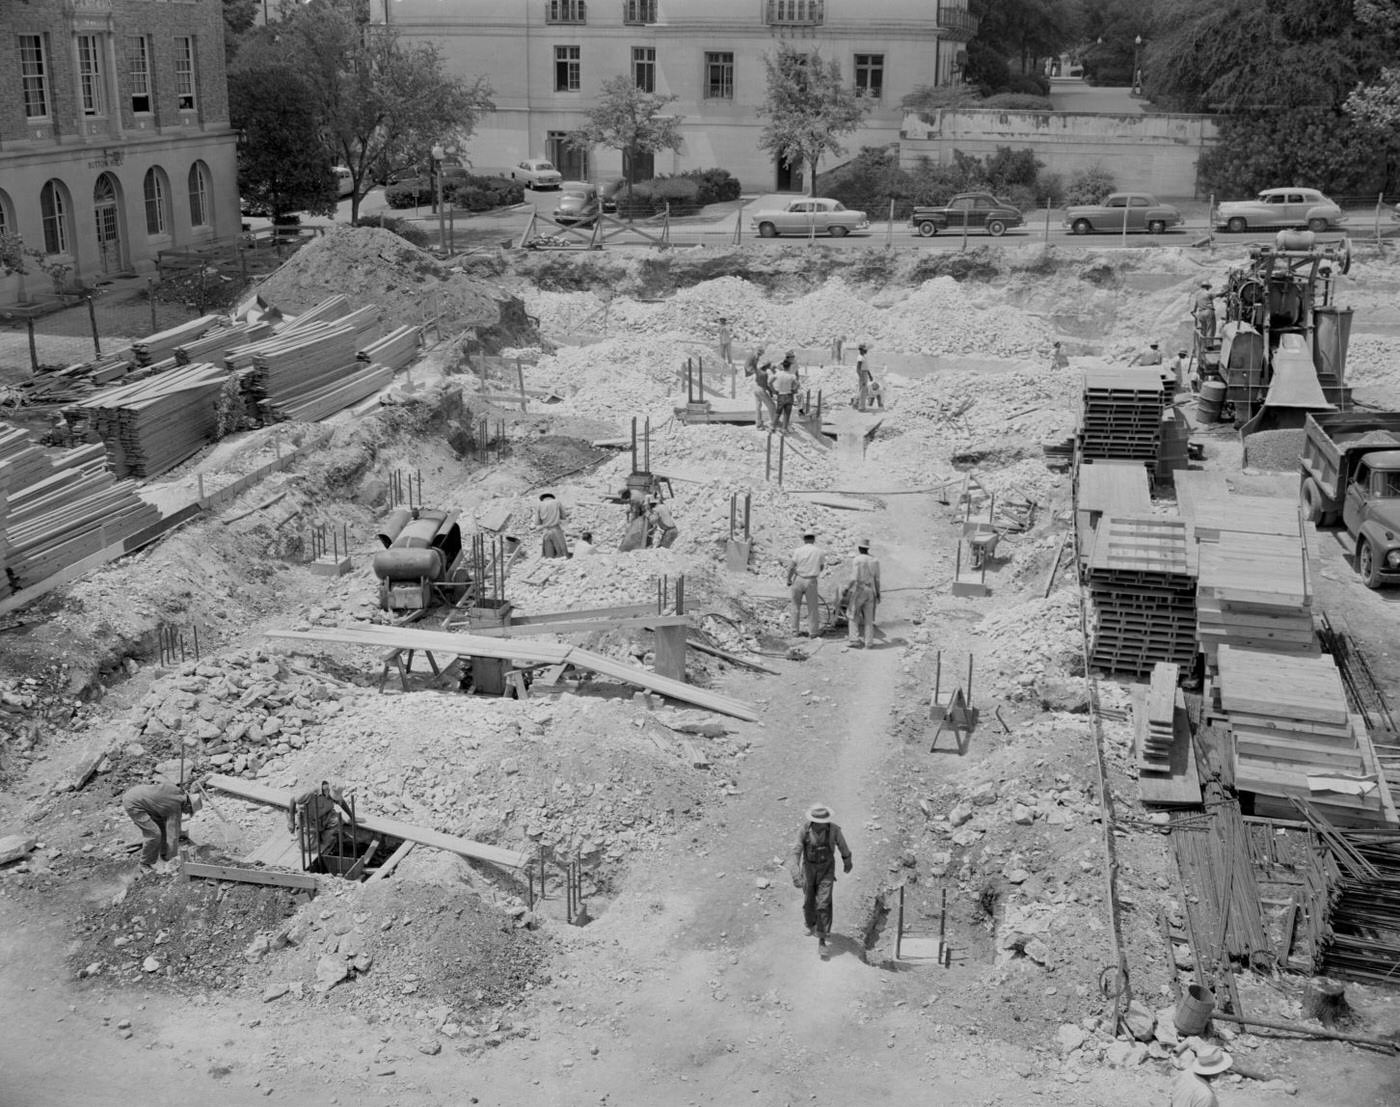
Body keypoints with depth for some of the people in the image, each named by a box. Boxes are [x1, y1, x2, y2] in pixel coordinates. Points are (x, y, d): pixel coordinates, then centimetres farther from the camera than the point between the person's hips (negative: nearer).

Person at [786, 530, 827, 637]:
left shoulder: (798, 550, -7)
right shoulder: (819, 551, -2)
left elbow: (791, 567, -11)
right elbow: (822, 567, 11)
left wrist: (788, 580, 1)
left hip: (798, 579, 0)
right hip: (811, 581, 1)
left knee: (796, 606, 13)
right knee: (812, 607, 10)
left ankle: (795, 631, 15)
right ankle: (812, 632, 12)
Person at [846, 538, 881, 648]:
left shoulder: (856, 560, -11)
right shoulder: (874, 561, 4)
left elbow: (854, 579, -15)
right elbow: (877, 579, 5)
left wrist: (849, 594, -9)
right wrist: (878, 594, 14)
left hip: (858, 591, -5)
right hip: (870, 591, 5)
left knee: (852, 615, 9)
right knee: (868, 618, 9)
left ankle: (854, 639, 2)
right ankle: (869, 642, 8)